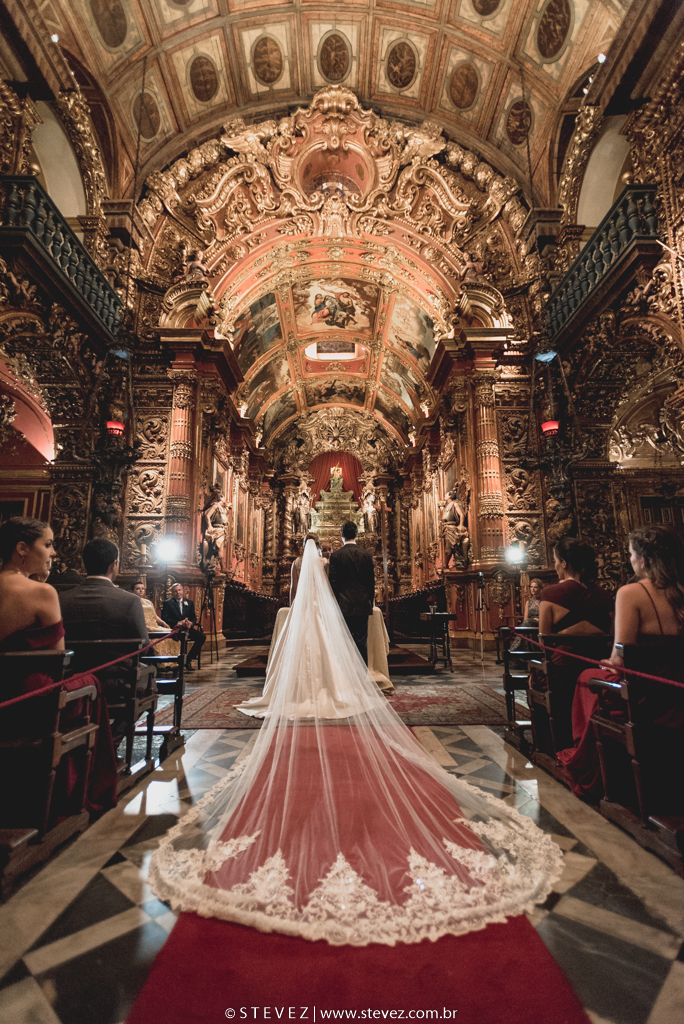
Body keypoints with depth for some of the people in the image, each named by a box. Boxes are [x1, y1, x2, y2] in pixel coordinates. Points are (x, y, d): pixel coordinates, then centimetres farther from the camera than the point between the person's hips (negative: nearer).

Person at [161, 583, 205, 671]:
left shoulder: (189, 602, 18)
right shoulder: (167, 603, 6)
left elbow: (194, 617, 12)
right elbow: (164, 618, -7)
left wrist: (191, 623, -13)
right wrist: (177, 623, -22)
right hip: (174, 629, -4)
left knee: (202, 637, -22)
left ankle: (188, 660, -9)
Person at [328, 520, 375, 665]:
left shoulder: (336, 555, -4)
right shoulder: (366, 555, 1)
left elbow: (332, 582, -3)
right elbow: (371, 581, 5)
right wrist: (371, 602, 15)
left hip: (344, 605, -1)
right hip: (363, 605, 2)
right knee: (361, 641, 6)